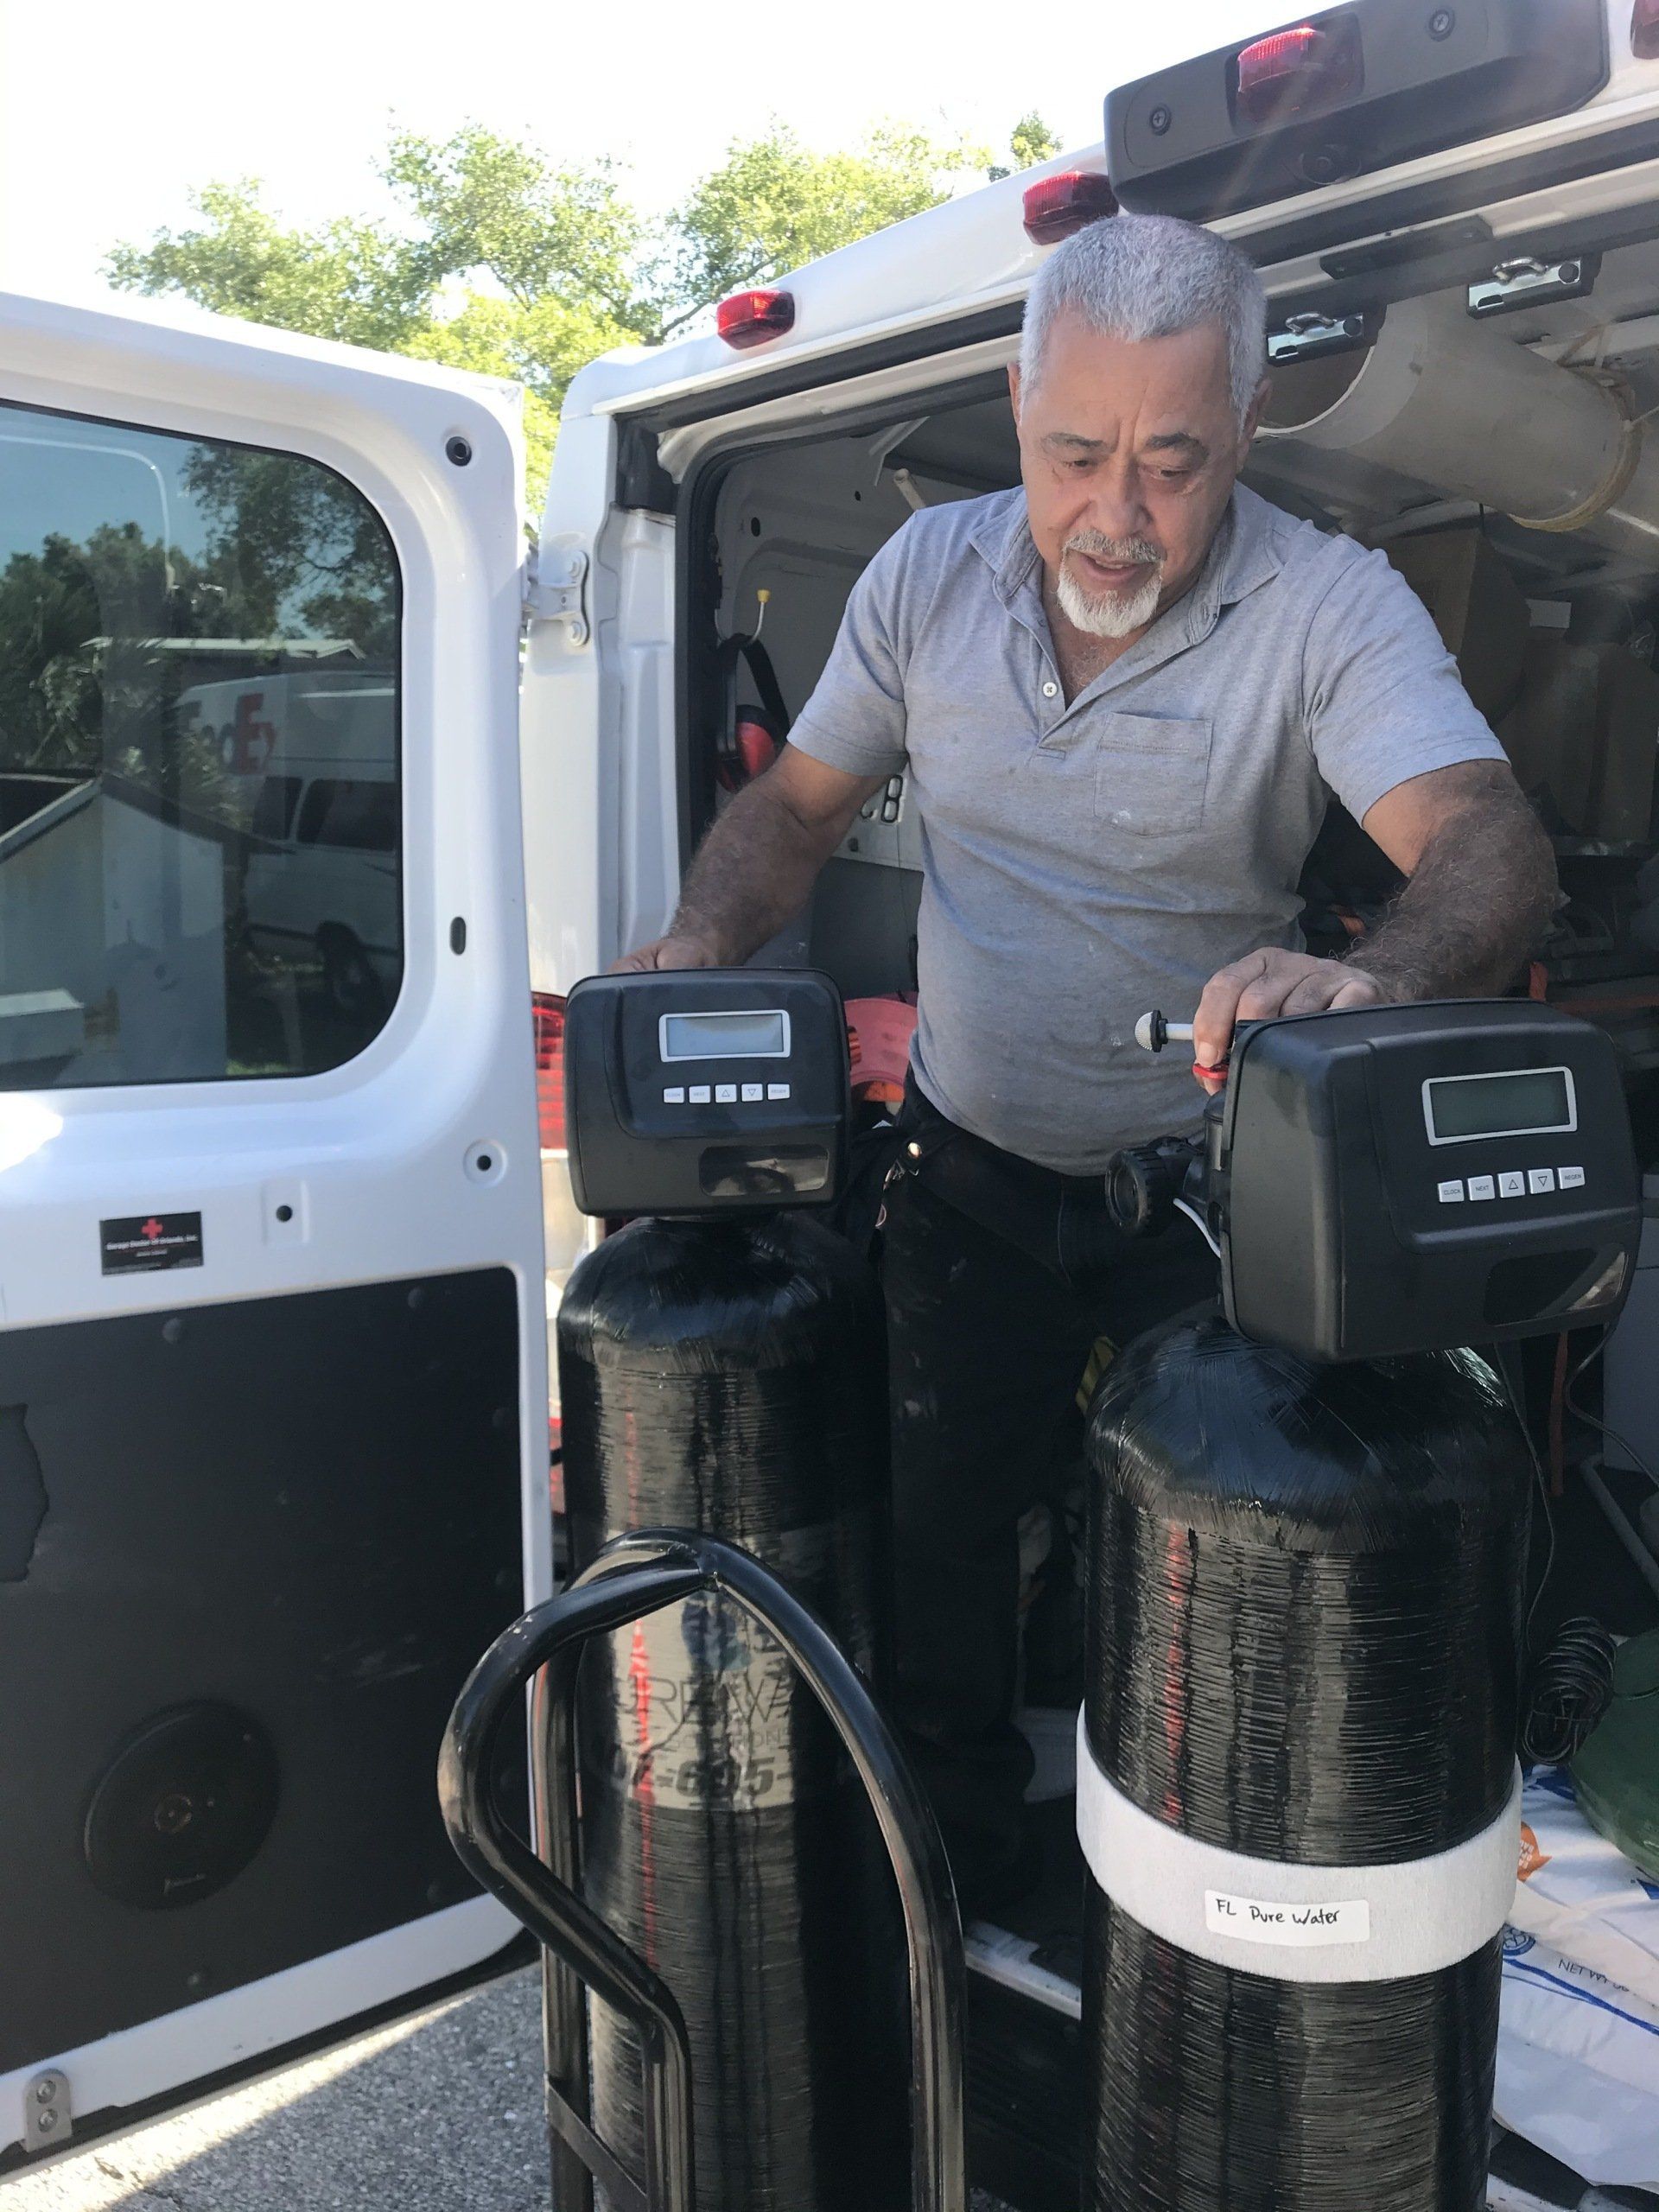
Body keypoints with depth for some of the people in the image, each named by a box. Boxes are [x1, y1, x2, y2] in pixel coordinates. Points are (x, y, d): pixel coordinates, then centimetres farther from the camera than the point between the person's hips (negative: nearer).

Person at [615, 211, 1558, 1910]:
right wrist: (698, 949, -17)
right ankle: (960, 1867, 41)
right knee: (938, 1534, 14)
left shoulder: (1332, 607, -17)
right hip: (970, 1163, 3)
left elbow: (1488, 844, -31)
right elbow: (796, 806, 3)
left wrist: (1370, 977, -53)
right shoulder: (929, 573, -5)